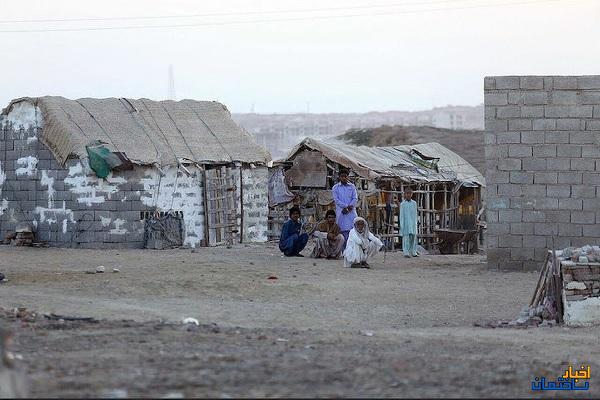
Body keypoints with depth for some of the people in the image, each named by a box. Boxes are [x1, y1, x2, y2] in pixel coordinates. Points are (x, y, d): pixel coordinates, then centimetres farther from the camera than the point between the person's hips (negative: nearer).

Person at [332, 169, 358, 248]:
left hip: (351, 212, 1)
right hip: (341, 212, -1)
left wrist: (350, 206, -12)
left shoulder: (352, 186, 15)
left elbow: (355, 198, 6)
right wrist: (346, 206, -13)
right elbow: (336, 199, -1)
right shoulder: (335, 187, 10)